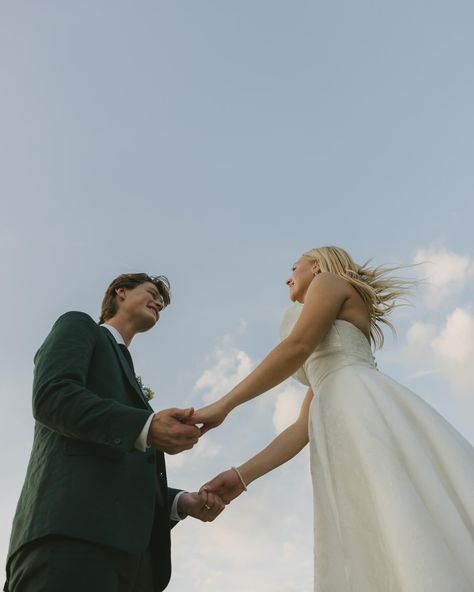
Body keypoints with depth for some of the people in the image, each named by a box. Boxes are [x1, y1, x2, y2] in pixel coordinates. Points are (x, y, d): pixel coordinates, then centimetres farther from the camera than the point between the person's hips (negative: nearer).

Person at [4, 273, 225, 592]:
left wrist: (182, 502, 8)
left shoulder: (131, 385, 35)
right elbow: (51, 397, -7)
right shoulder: (79, 325, 15)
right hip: (73, 526, -7)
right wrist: (145, 426, -19)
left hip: (130, 543, 7)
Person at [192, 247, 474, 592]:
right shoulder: (320, 355, 36)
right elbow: (304, 427, 26)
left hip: (365, 410, -8)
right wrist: (242, 476, 20)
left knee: (423, 562, -15)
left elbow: (296, 347, -3)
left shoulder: (330, 281, 16)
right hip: (344, 437, 8)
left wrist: (223, 406, -2)